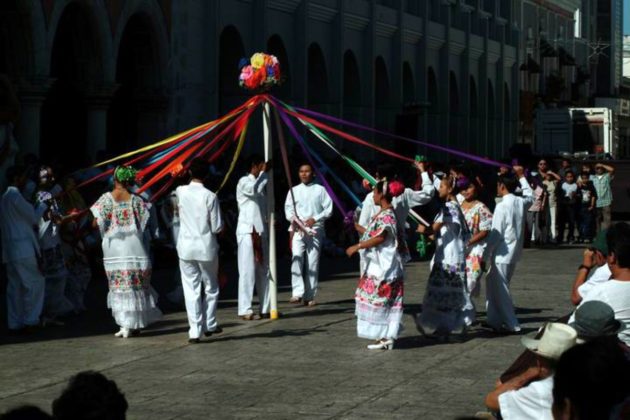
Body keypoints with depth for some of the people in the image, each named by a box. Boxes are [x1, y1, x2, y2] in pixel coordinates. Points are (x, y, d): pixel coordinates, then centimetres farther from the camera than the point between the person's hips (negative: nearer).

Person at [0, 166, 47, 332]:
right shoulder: (15, 196, -13)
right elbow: (33, 216, -5)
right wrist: (45, 205, 8)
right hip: (23, 247, -9)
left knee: (15, 286, 9)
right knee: (35, 282, -3)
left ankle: (15, 323, 9)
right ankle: (30, 320, -4)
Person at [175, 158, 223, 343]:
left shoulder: (180, 192, -4)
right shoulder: (210, 196, -11)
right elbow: (217, 227, -9)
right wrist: (222, 225, 13)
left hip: (186, 248, 2)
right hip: (206, 247, -1)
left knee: (191, 289, 3)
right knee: (211, 287, 17)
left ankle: (195, 331, -1)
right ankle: (209, 325, 25)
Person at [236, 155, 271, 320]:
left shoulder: (258, 182, 20)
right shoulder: (244, 182, -7)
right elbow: (255, 189, -30)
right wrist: (264, 172, -17)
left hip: (261, 232, 9)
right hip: (247, 232, -9)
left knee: (264, 271, 9)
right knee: (248, 271, -8)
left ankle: (266, 308, 13)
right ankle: (245, 310, -6)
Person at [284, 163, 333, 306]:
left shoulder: (320, 190, 8)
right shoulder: (294, 190, 13)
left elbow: (328, 209, 3)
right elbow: (288, 208, 6)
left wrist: (315, 219, -10)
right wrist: (294, 219, -13)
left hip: (315, 230, 0)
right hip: (298, 230, 0)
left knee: (312, 263, -1)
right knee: (296, 259, -18)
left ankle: (309, 296, 4)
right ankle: (297, 292, -23)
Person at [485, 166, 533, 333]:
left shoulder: (502, 206, -17)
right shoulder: (521, 202, 4)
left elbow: (496, 233, -18)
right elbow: (530, 196, 30)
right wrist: (521, 177, 34)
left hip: (502, 254, -8)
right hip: (514, 253, 8)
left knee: (500, 289, -2)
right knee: (494, 286, 18)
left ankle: (511, 324, -2)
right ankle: (495, 320, 23)